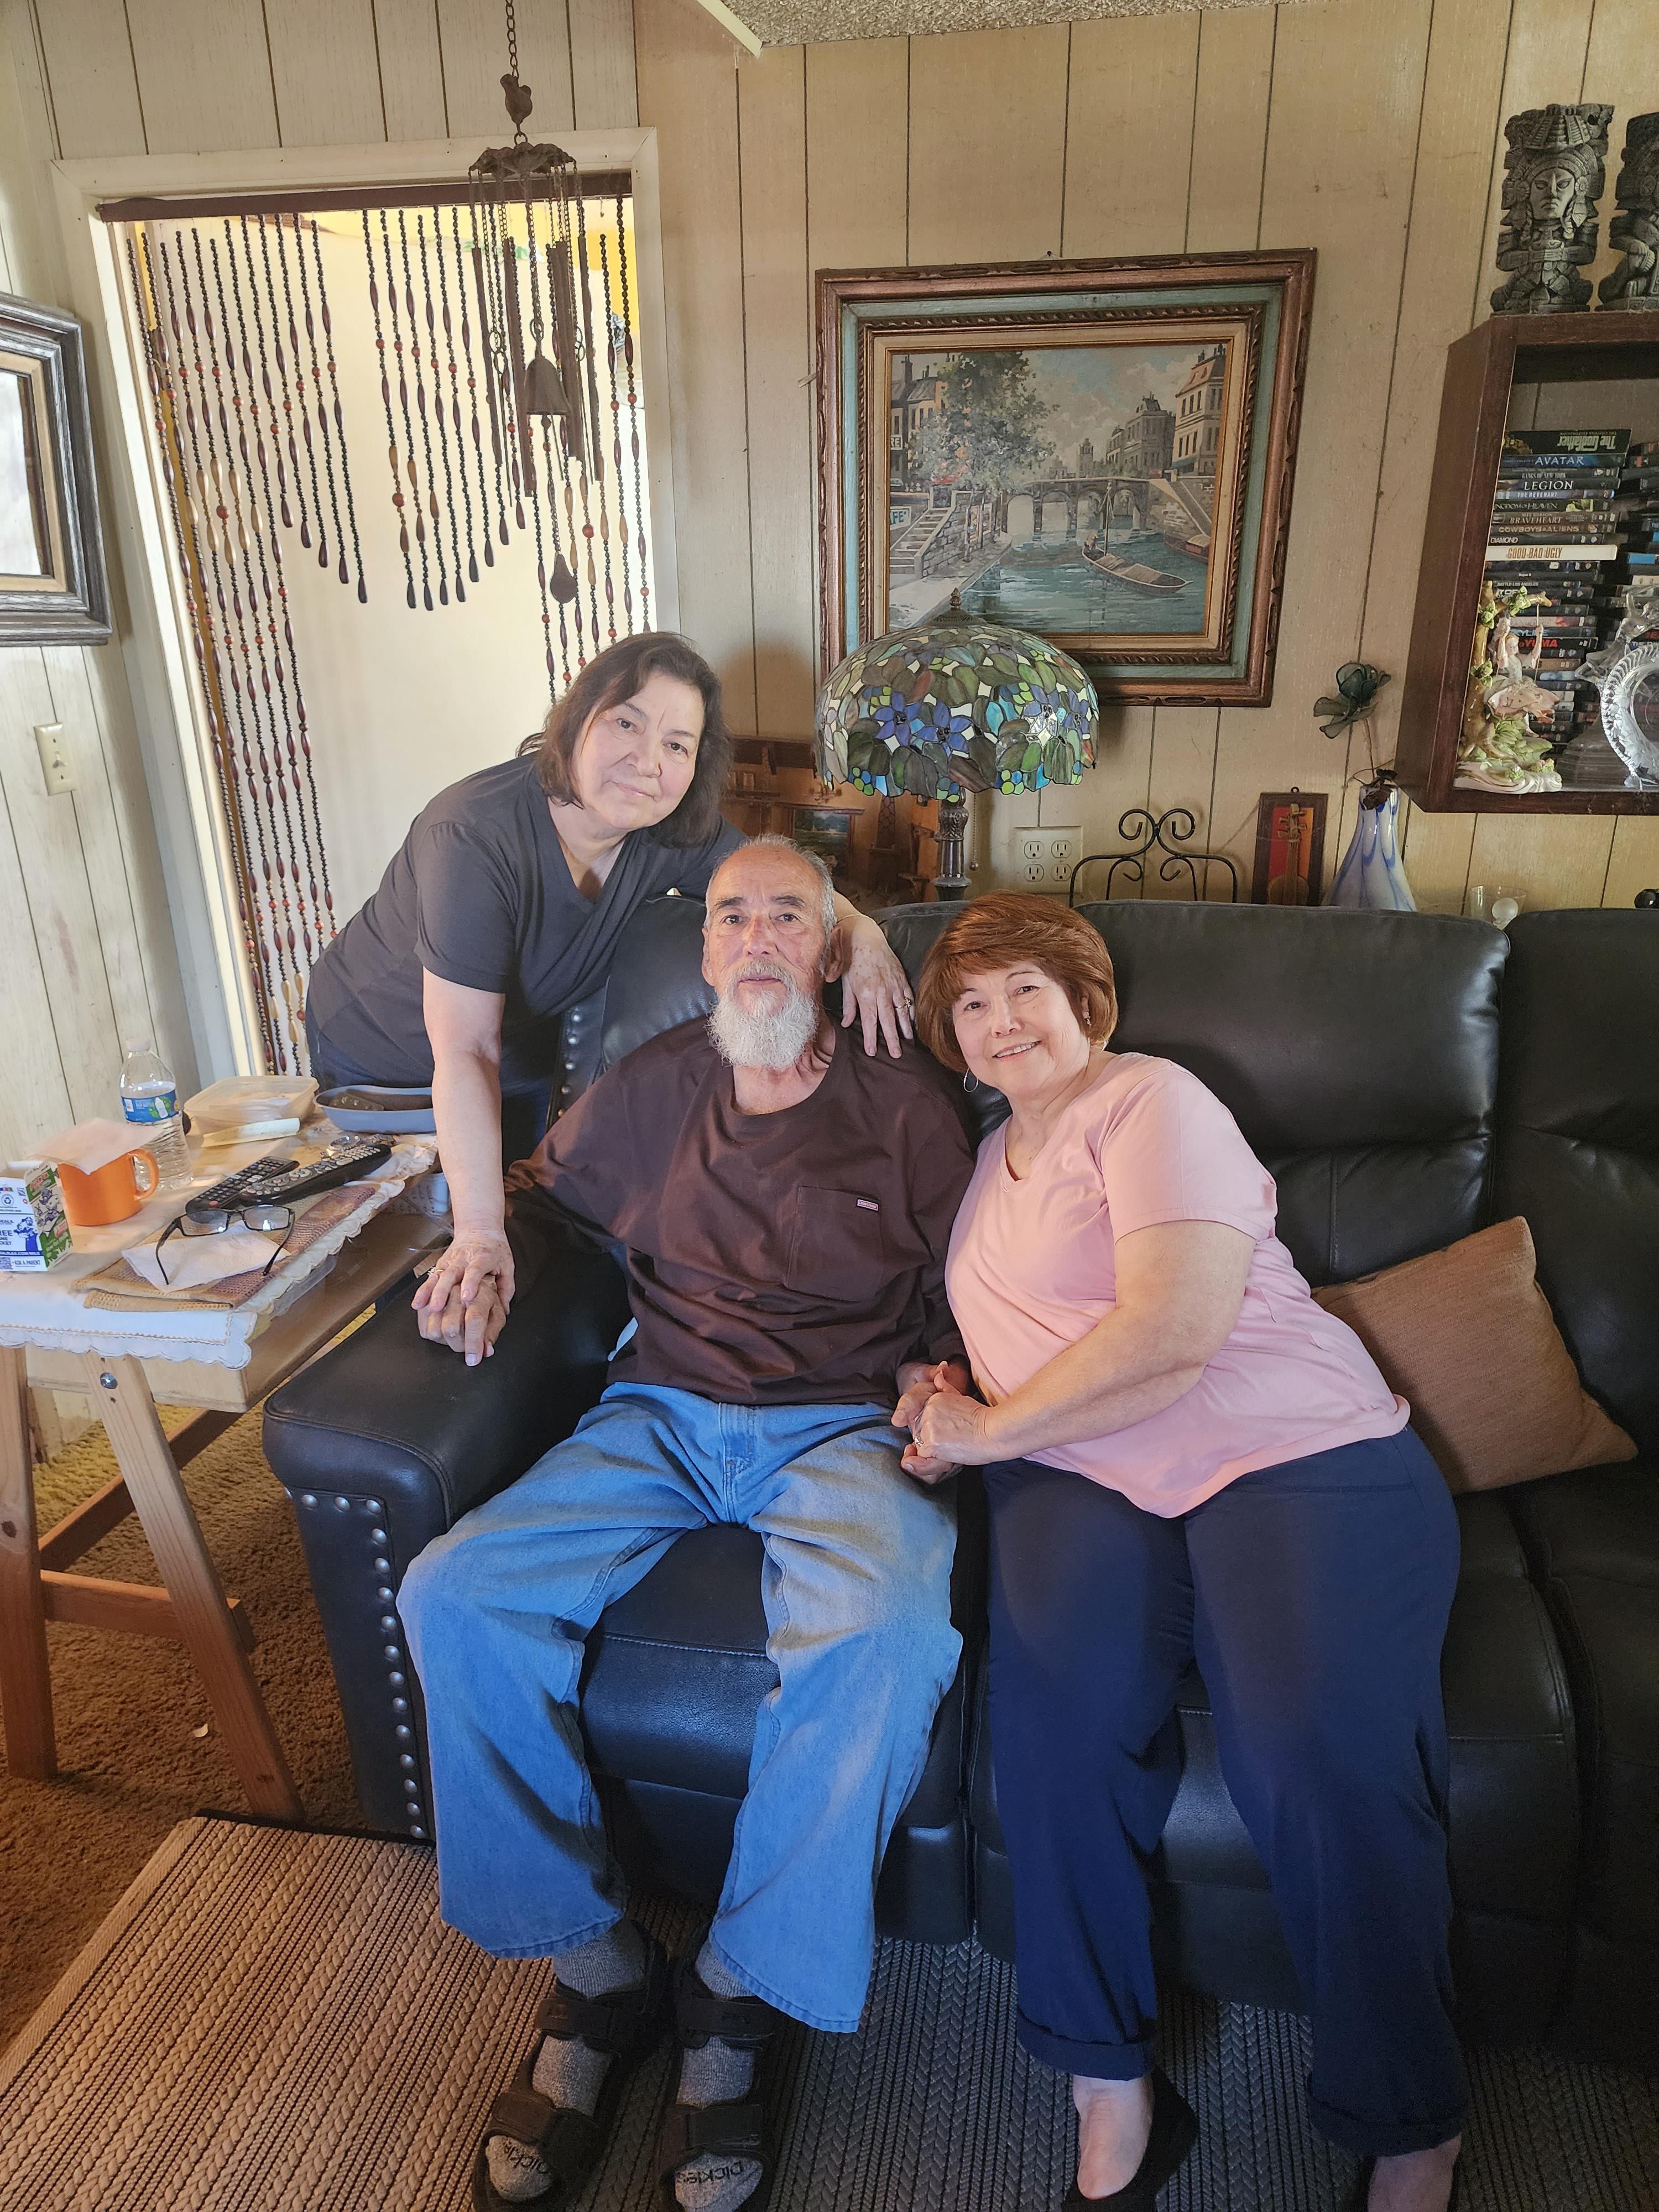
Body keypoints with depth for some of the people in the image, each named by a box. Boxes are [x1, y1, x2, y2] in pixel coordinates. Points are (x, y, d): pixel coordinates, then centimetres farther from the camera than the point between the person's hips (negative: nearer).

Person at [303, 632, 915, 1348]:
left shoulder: (673, 833, -21)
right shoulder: (476, 838, -38)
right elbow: (463, 1053, -41)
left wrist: (860, 931, -32)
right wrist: (480, 1234, -46)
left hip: (523, 1057, 5)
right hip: (379, 1054, -5)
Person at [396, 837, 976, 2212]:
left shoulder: (905, 1104, 7)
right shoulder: (652, 1089, 13)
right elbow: (545, 1191, 26)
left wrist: (946, 1374, -11)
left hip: (845, 1430, -2)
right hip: (663, 1421, 3)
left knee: (887, 1636, -34)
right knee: (453, 1598, -19)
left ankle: (740, 1994, -9)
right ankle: (595, 1969, -2)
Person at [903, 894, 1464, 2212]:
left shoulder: (1150, 1101, -1)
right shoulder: (990, 1159, 24)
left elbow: (1173, 1329, -15)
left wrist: (986, 1432, -7)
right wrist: (947, 1398, 7)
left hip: (1299, 1457, -4)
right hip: (1084, 1476, 5)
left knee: (1317, 1748, -27)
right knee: (1058, 1695, -27)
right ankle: (1111, 2087, -8)